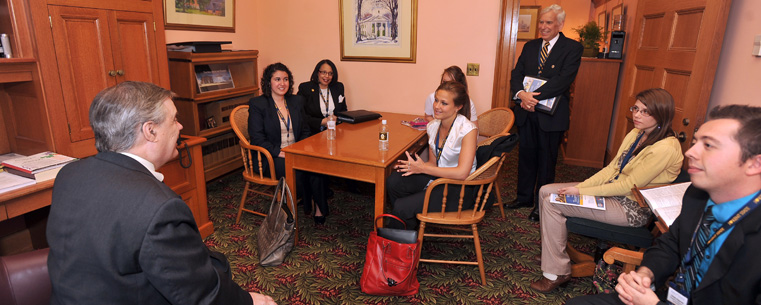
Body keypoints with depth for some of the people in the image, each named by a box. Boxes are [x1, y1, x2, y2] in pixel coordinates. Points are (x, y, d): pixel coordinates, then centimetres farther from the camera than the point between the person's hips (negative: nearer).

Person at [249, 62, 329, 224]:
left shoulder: (297, 101, 13)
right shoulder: (257, 104, -2)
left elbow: (305, 131, 15)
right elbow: (257, 138, -9)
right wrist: (280, 153, -20)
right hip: (270, 157, -4)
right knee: (297, 170, -32)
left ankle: (320, 208, -15)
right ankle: (306, 205, -10)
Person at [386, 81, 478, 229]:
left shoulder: (467, 129, -19)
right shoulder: (433, 126, 2)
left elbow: (462, 173, -26)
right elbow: (433, 163, 10)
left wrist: (423, 168, -21)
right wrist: (413, 167, -12)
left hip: (459, 189, -7)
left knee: (402, 206, -18)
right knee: (394, 181, -14)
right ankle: (410, 223, 7)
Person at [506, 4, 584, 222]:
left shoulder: (572, 48, -6)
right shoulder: (530, 46, 11)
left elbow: (563, 80, -19)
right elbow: (516, 74, 3)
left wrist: (535, 97, -25)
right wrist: (521, 94, -18)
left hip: (551, 115, -5)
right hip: (527, 113, 5)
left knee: (546, 161, 7)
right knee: (526, 156, 14)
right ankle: (524, 197, 30)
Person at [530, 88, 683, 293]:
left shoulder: (665, 148, -21)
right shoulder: (635, 134, 6)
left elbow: (629, 185, -22)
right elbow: (612, 168, 6)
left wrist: (581, 192, -19)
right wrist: (579, 187, -7)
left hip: (633, 208, -9)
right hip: (612, 190, 9)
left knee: (553, 203, -19)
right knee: (546, 191, 0)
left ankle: (557, 273, -6)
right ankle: (551, 250, 14)